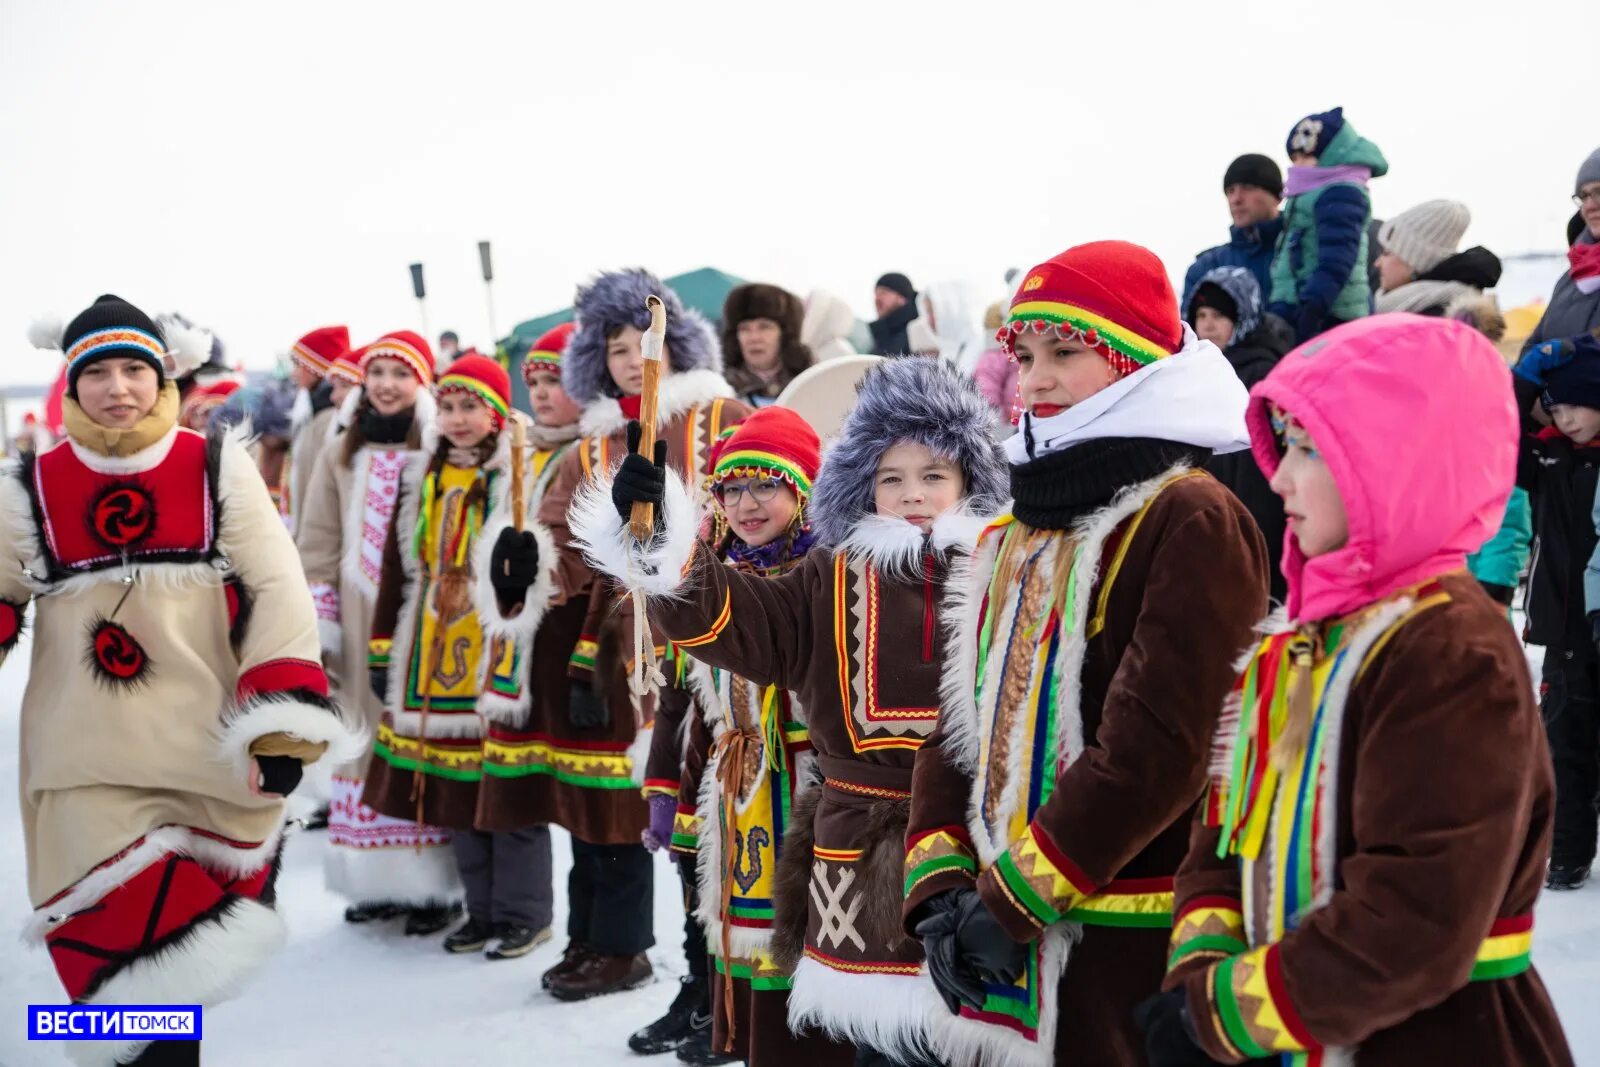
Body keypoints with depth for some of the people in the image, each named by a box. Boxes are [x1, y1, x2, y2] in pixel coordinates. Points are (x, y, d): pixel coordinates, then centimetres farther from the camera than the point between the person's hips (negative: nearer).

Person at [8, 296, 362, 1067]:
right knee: (122, 945, -9)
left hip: (213, 757, 0)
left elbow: (276, 589, -4)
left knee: (187, 939, 13)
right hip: (87, 765, 0)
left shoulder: (217, 468, 0)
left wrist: (284, 720, -12)